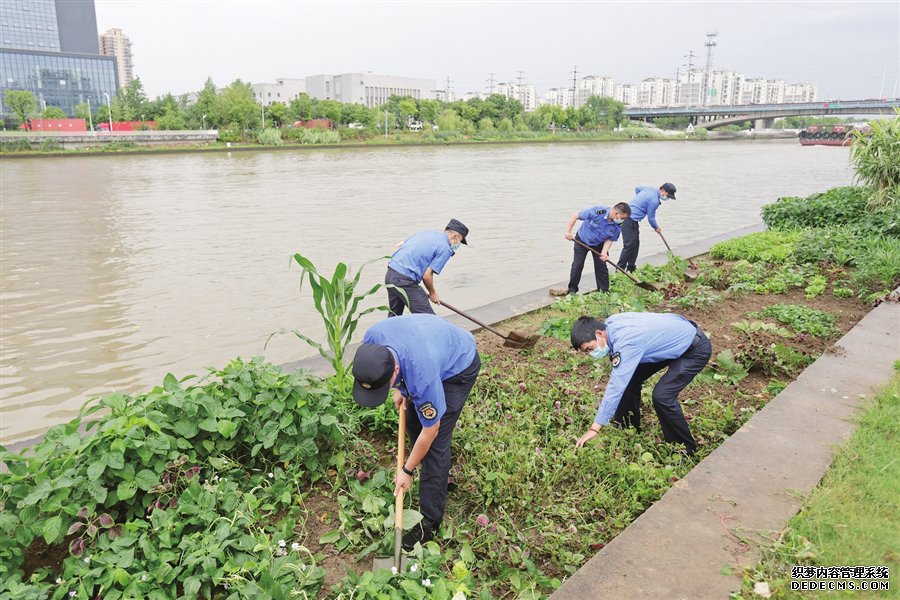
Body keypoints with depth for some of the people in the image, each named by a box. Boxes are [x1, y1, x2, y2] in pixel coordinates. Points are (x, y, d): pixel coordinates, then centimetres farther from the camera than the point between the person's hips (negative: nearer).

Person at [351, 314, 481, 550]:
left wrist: (407, 471, -13)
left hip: (459, 367, -7)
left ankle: (431, 520, 0)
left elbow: (430, 430, -25)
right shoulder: (371, 339, -29)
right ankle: (433, 474, 38)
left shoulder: (422, 374, -43)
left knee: (436, 441, -10)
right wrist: (398, 389, -5)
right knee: (412, 420, 13)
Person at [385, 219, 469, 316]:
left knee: (394, 316, 23)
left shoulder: (427, 233, 19)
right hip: (405, 280, -9)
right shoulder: (445, 249, -5)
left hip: (390, 275, 9)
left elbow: (399, 246, 21)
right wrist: (433, 293, 8)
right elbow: (427, 275, -10)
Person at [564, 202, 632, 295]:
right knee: (577, 265, -4)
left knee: (601, 266, 0)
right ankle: (572, 290, 10)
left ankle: (604, 291, 14)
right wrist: (568, 231, -29)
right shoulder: (597, 211, -34)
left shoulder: (617, 226, -22)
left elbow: (610, 239, -11)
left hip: (598, 244, 3)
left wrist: (604, 252, -28)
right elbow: (575, 215, -26)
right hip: (581, 241, -3)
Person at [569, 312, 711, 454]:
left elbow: (616, 386, -39)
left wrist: (595, 428, -38)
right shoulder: (609, 324, -12)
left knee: (662, 396, -22)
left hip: (696, 349, -9)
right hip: (671, 342, 9)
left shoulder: (627, 342, -36)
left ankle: (686, 450, 0)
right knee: (630, 379, 6)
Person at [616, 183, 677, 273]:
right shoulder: (654, 201, -18)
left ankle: (631, 269, 21)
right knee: (629, 245, -13)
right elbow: (651, 218, -9)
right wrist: (657, 228, 10)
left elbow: (637, 189, 28)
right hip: (630, 221, -11)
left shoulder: (651, 188, 10)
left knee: (635, 244, 14)